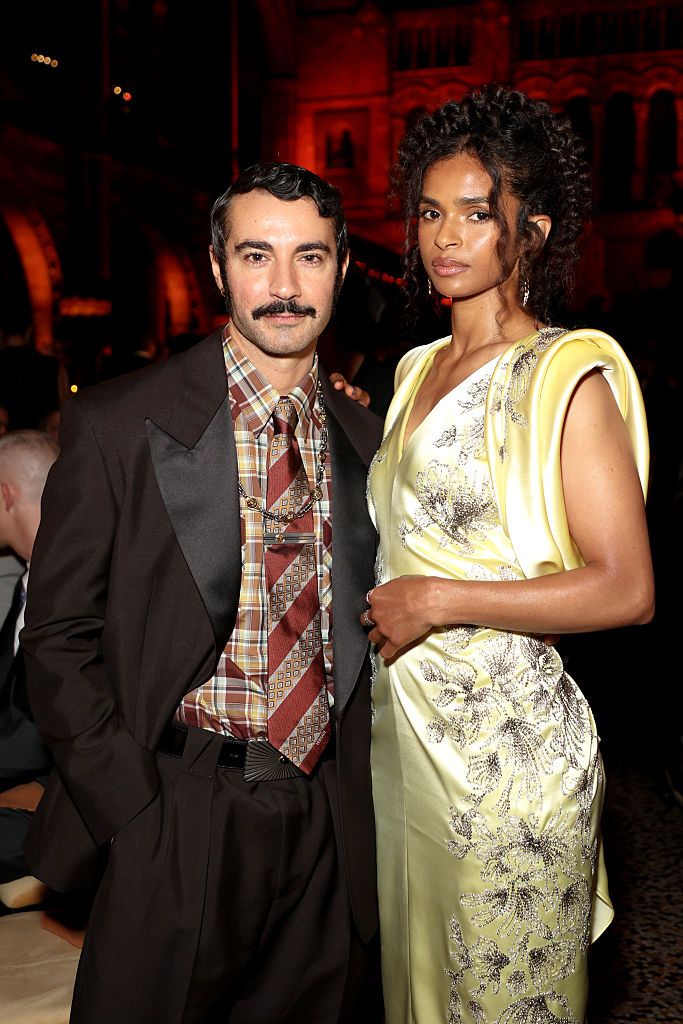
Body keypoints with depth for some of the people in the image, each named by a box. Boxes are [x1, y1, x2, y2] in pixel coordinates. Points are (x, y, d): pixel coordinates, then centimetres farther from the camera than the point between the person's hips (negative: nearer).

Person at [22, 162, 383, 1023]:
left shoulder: (365, 441, 7)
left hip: (327, 824, 4)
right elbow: (59, 637, -5)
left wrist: (357, 798, 5)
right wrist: (134, 811, -12)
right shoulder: (119, 423, -6)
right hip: (174, 820, -3)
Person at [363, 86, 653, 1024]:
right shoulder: (418, 371, 11)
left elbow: (626, 588, -17)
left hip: (509, 744, -7)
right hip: (403, 729, 7)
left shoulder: (565, 375, -12)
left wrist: (439, 600, -18)